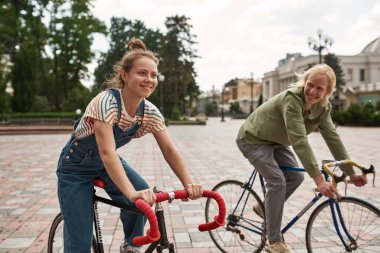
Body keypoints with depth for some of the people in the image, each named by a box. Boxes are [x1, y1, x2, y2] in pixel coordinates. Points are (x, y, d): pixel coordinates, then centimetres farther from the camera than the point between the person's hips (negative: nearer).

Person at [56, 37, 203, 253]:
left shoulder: (150, 112, -15)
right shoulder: (106, 101, -34)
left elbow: (170, 150, -14)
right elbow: (107, 153, -42)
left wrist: (189, 183, -27)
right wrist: (132, 192, -53)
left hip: (106, 163, 5)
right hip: (76, 167, -5)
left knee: (144, 199, -20)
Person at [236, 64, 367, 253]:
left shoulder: (323, 107, -9)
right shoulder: (292, 98, -34)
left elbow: (332, 137, -8)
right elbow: (299, 140, -41)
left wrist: (351, 173, -11)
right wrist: (319, 179, -44)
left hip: (275, 142, 8)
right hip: (253, 139, -8)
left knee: (296, 176, 1)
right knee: (278, 181, -17)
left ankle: (264, 208, 24)